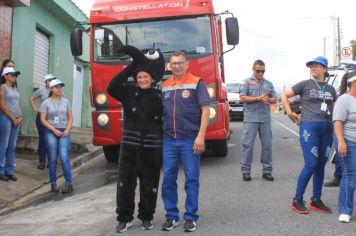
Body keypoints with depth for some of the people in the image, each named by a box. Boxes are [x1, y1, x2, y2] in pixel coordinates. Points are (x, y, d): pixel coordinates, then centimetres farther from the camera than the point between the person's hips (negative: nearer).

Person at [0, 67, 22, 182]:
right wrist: (13, 119, -10)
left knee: (12, 146, 7)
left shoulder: (15, 88, 16)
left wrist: (20, 117, 2)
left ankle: (9, 170, 13)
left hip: (16, 120, 7)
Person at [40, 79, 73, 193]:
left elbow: (70, 117, 9)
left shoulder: (66, 101, 8)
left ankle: (69, 183, -4)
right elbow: (43, 120, -1)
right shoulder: (46, 103, 2)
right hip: (51, 132, 0)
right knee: (52, 158, 3)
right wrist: (54, 130, -11)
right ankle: (53, 183, 10)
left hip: (64, 132, 0)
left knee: (64, 158, -8)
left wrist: (67, 130, -6)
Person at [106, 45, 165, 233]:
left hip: (152, 147, 0)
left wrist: (165, 144, -3)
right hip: (130, 145, 0)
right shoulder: (129, 92, 3)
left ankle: (146, 217, 22)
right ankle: (124, 218, 15)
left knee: (149, 184, 7)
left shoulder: (159, 96, 4)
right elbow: (112, 88, -14)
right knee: (125, 183, 2)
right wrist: (131, 68, -14)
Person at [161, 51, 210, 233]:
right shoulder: (164, 86, 12)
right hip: (168, 140, 4)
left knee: (191, 179, 3)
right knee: (168, 179, 6)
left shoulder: (197, 83, -1)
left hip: (190, 140, -4)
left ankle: (191, 217, 13)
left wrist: (201, 136, -16)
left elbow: (205, 110, -7)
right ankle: (171, 216, 18)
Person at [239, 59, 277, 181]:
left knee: (267, 145, 4)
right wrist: (258, 99, -13)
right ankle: (245, 171, 4)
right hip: (251, 118, -4)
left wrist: (269, 100, -8)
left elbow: (274, 99, 16)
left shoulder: (269, 83, 17)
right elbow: (242, 98, -6)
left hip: (265, 119, 4)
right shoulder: (247, 82, 5)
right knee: (248, 145, -3)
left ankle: (267, 170, 13)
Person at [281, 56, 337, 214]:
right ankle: (297, 201, 0)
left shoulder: (330, 89, 13)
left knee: (321, 166, 9)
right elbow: (285, 95, 5)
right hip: (309, 127, -5)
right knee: (311, 165, -11)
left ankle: (316, 200, 20)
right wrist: (289, 112, -3)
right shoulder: (305, 84, 1)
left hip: (327, 129, 5)